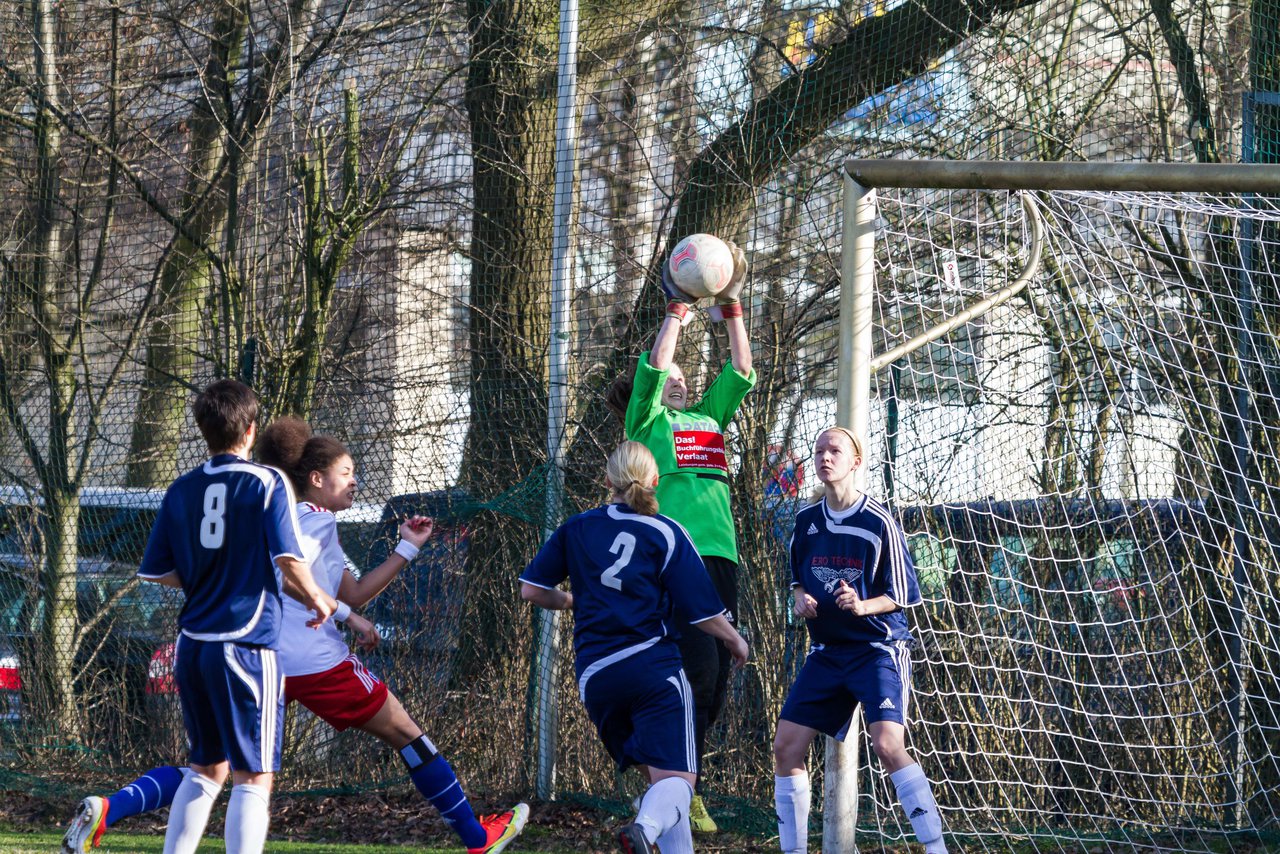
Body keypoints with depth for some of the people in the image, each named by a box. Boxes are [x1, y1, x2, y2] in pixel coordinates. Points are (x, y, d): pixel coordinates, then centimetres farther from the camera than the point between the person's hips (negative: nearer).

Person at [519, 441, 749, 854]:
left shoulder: (576, 529, 10)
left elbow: (532, 590, 9)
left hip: (595, 675, 4)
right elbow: (704, 613, 0)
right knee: (676, 776, -12)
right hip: (654, 666, -4)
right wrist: (736, 641, 19)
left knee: (658, 773, 17)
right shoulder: (666, 534, 1)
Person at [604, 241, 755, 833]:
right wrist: (679, 308, -1)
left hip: (720, 552, 7)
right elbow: (655, 363, -5)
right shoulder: (646, 421, 9)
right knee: (697, 670, -16)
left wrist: (731, 311, 14)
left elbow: (741, 371, 21)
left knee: (717, 675, 4)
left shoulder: (709, 417, 25)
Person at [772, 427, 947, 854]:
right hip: (827, 652, 6)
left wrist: (862, 606, -23)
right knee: (786, 746, -1)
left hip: (878, 647, -6)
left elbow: (902, 595, -6)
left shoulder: (878, 522, -11)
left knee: (888, 745, -23)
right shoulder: (807, 520, 5)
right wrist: (801, 597, -1)